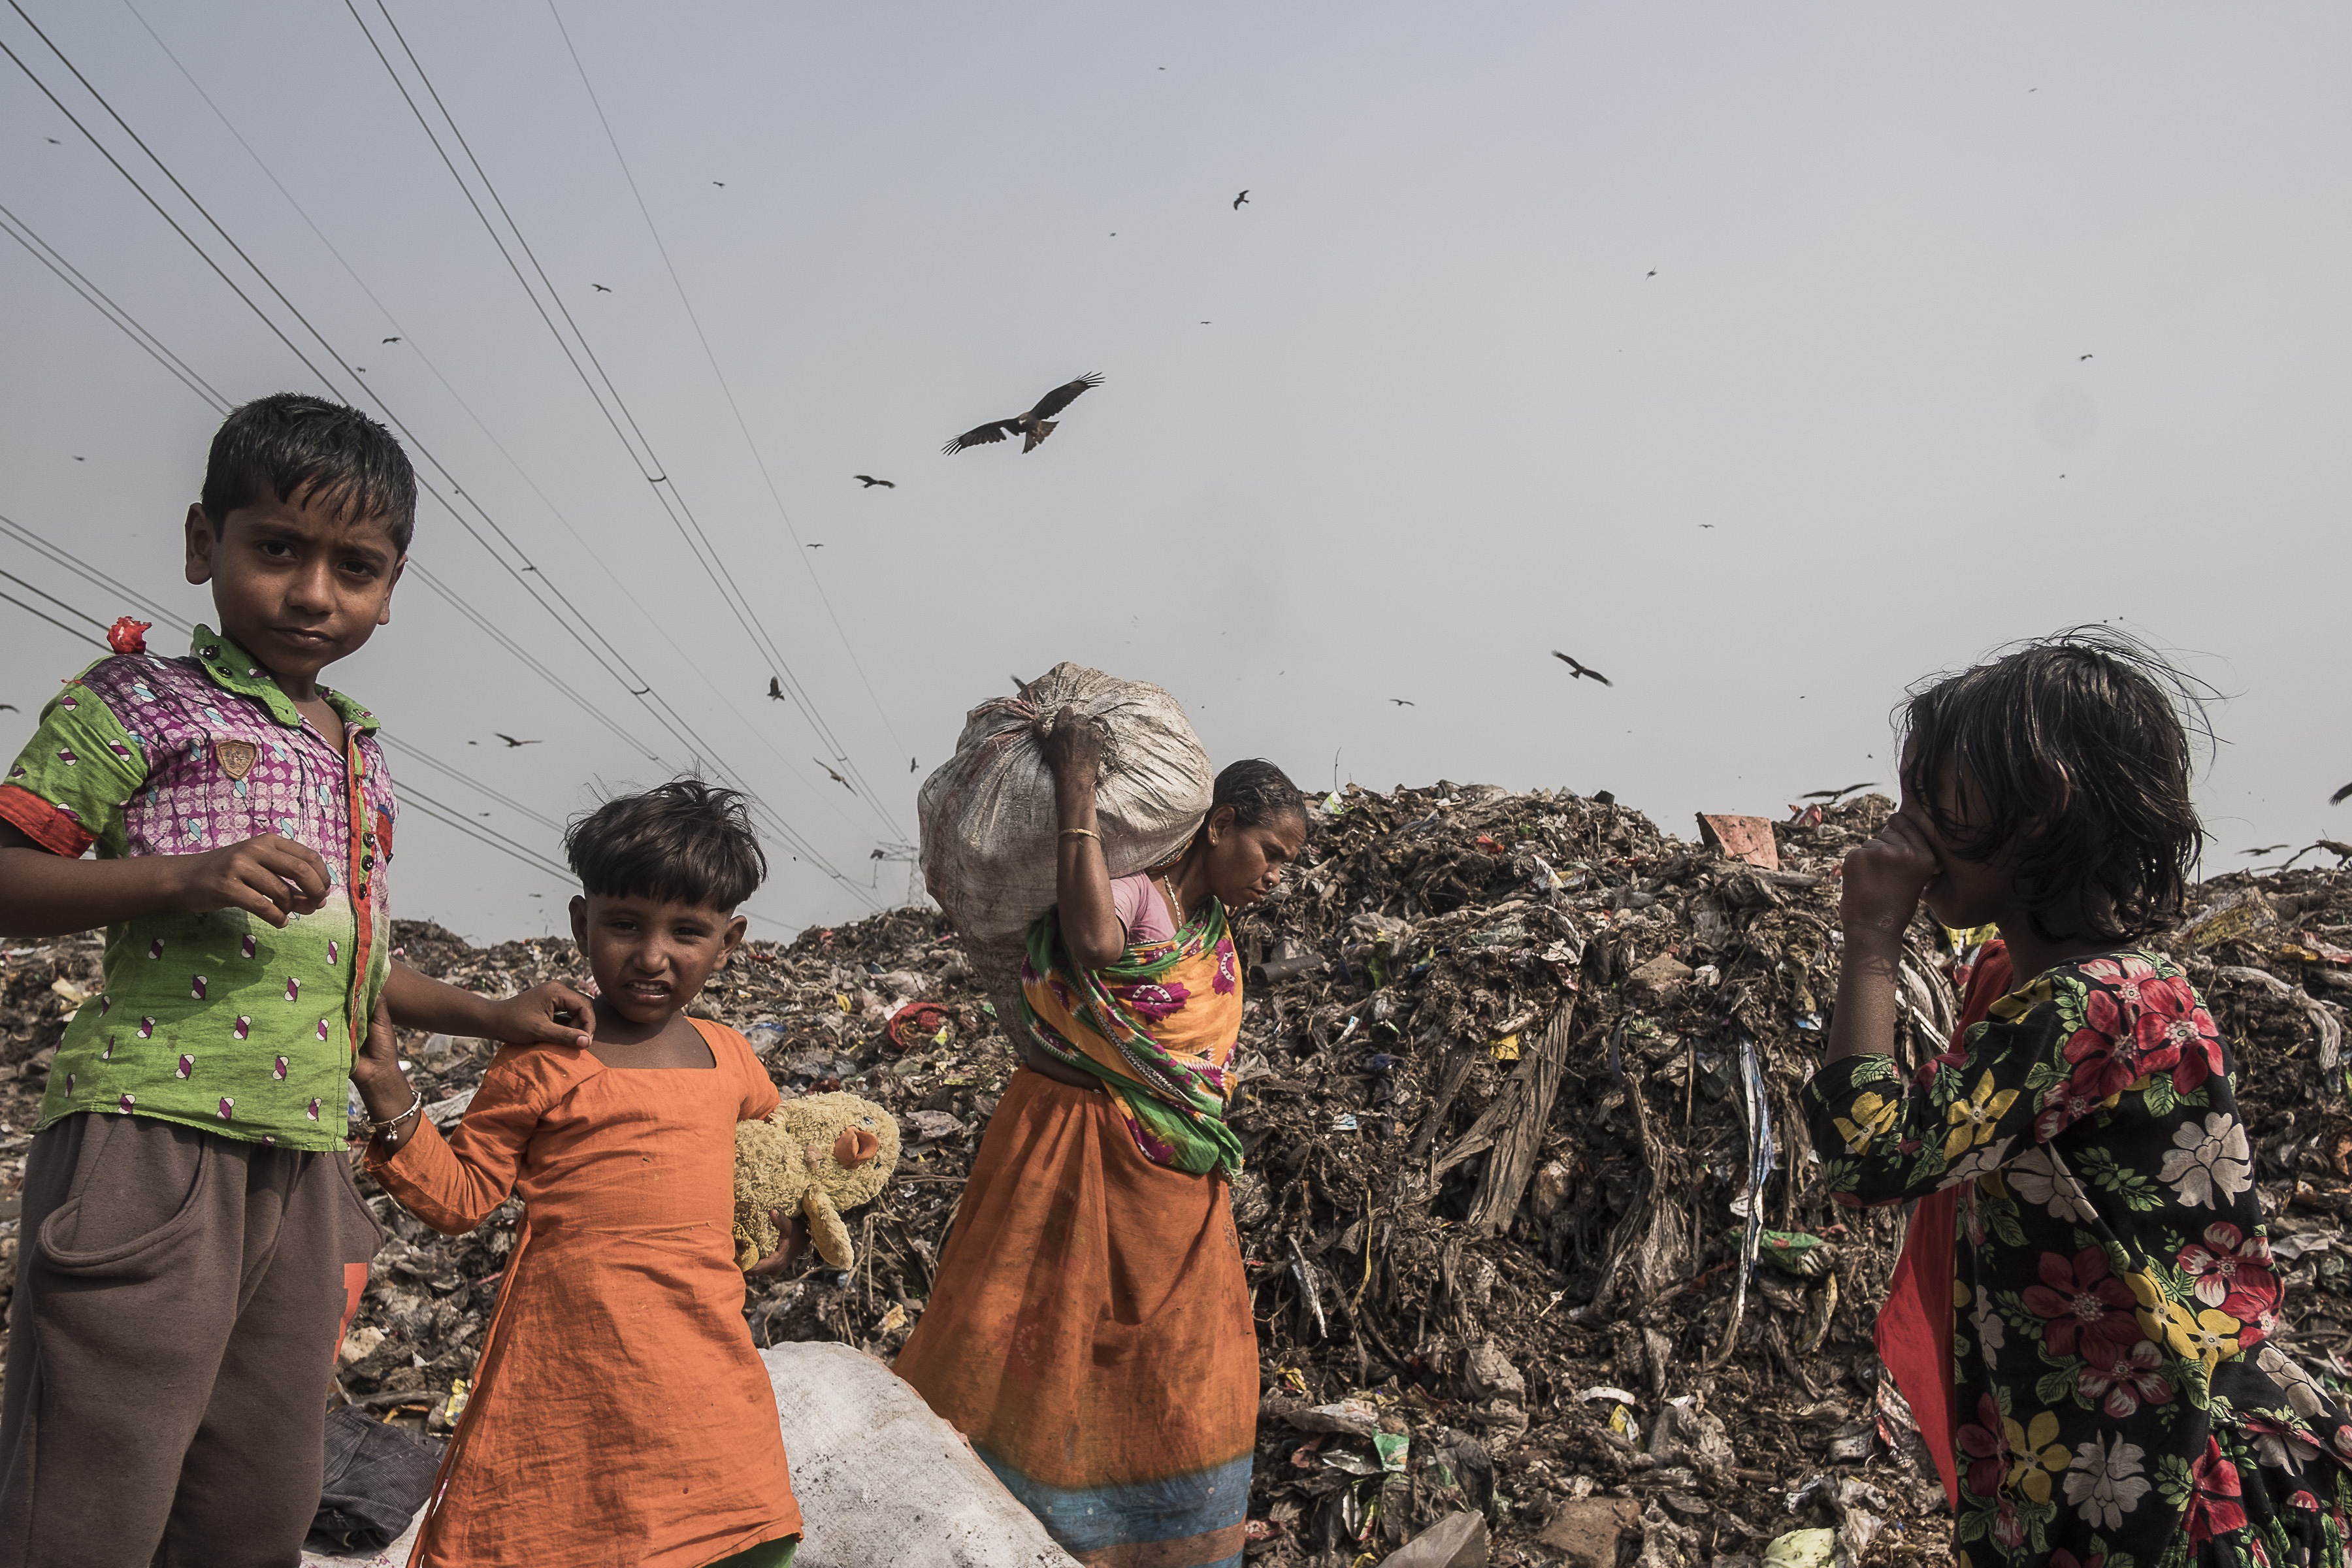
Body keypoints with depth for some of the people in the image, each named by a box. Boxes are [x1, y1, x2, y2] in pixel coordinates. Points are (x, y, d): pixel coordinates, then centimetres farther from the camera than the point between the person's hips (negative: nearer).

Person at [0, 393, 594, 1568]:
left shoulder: (362, 759, 20)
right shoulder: (145, 697, 1)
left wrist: (490, 1016, 27)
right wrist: (182, 876, -20)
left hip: (307, 1159, 7)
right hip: (151, 1132, -6)